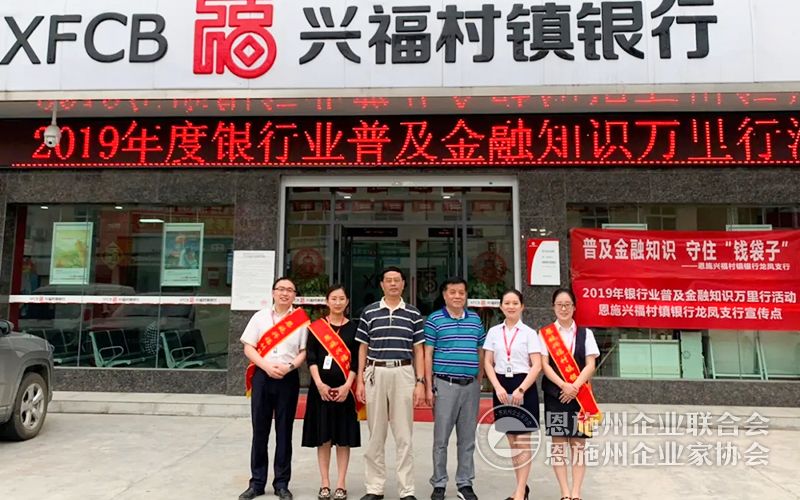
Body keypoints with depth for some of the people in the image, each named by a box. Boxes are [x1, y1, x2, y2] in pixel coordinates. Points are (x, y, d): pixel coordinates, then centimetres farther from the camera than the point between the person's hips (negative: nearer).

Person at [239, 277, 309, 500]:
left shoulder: (301, 320, 4)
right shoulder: (260, 316, 6)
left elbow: (304, 352, 2)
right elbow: (249, 348, 3)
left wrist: (289, 366, -15)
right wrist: (267, 366, -12)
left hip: (289, 379, -1)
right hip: (262, 376, 1)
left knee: (284, 431, 6)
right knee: (260, 430, 6)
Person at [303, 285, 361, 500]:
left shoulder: (353, 327, 4)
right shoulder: (316, 327, 4)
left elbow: (356, 360, 0)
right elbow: (311, 358, -1)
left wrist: (347, 386, -11)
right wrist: (319, 384, -12)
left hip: (344, 387, 0)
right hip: (321, 387, 0)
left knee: (343, 437, 4)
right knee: (323, 436, 5)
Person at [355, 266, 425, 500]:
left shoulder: (413, 313, 5)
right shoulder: (369, 312, 6)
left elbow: (418, 350, 6)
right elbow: (363, 348, 8)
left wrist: (420, 382, -2)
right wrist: (359, 380, 2)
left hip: (403, 374, 0)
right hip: (375, 373, 1)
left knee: (404, 436, 3)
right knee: (375, 435, 8)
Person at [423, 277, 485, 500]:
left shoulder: (475, 319, 10)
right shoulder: (435, 320, -1)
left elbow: (480, 353, 15)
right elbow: (428, 355, -2)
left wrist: (479, 381, 9)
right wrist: (429, 387, -6)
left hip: (470, 386, 3)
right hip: (445, 384, -3)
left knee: (467, 439, 10)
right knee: (441, 438, 3)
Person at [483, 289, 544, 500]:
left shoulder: (529, 333, -2)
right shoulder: (494, 332, 6)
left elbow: (536, 366, -7)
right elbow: (488, 363, 5)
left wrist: (520, 389, -16)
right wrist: (498, 387, -8)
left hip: (524, 386, -3)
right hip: (502, 386, 3)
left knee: (523, 441, -2)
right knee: (512, 441, 12)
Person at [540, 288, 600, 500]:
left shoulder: (585, 333, 6)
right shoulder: (545, 333, 2)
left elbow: (590, 365, 0)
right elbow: (544, 365, -4)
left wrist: (575, 386, -13)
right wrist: (563, 385, -16)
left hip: (579, 394, 1)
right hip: (554, 393, -1)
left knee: (578, 443, 3)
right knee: (558, 443, 1)